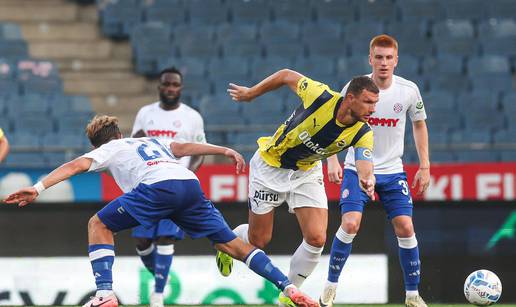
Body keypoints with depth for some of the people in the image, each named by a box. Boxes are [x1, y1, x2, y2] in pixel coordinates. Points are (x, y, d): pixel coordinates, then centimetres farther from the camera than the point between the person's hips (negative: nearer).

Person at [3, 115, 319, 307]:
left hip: (159, 187, -5)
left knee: (99, 224, 10)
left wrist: (38, 188, 1)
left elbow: (77, 165, 9)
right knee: (230, 243, 14)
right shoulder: (153, 142, 39)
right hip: (191, 185, 5)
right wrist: (224, 150, 17)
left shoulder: (108, 150, 24)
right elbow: (184, 147, 24)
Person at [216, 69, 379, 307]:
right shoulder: (321, 96, -29)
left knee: (316, 238, -14)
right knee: (258, 240, 6)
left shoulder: (362, 133, -20)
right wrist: (250, 93, -2)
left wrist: (367, 180, -57)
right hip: (270, 166, -3)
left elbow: (365, 166, -33)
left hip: (307, 172, 3)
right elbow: (287, 76, -13)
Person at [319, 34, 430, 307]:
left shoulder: (408, 90, -7)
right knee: (350, 223, -18)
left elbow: (419, 124, 10)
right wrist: (332, 161, -9)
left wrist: (424, 167, 7)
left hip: (392, 171, 2)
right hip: (357, 169, -2)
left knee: (405, 227, -7)